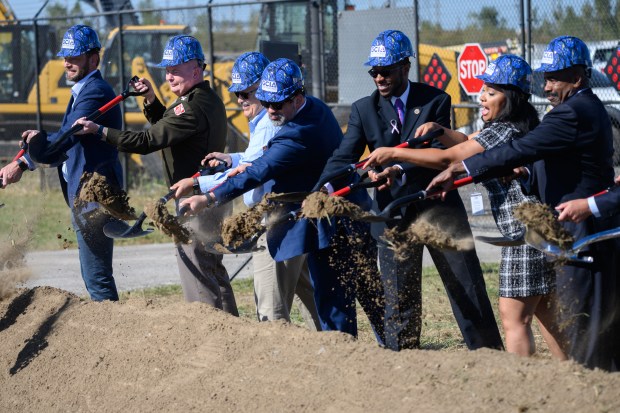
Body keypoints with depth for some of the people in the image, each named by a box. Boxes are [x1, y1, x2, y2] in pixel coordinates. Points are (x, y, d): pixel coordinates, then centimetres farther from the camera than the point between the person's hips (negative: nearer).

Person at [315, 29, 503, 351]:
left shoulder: (435, 101, -4)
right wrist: (323, 190, -27)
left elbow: (438, 152, -17)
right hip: (393, 214, 2)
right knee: (398, 300, 3)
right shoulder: (363, 110, 2)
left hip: (439, 207, -1)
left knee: (469, 290, 4)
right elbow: (344, 157, -7)